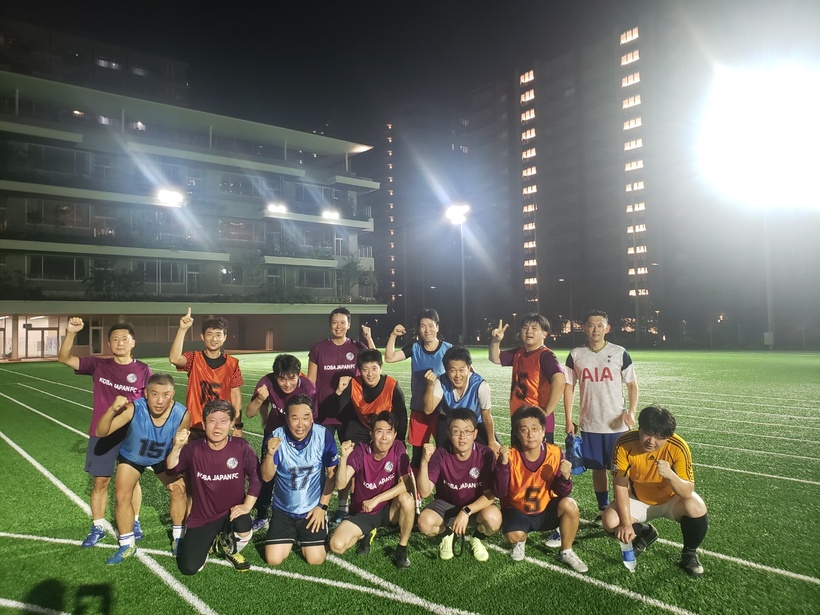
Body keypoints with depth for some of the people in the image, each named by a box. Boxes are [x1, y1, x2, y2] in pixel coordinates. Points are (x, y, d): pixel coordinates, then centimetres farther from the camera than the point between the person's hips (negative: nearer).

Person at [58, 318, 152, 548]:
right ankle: (98, 527, 24)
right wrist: (71, 333, -22)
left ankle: (134, 523, 28)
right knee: (100, 481, 9)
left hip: (132, 434, -1)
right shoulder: (98, 365, -2)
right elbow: (64, 358, -7)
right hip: (102, 433, 1)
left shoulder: (143, 370, -5)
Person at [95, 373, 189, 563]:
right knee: (123, 496, -4)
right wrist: (112, 410, -57)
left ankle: (178, 537, 20)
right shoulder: (134, 409, -40)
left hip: (163, 458, 1)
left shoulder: (182, 415, -36)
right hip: (131, 457, 0)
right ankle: (127, 546, 17)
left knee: (178, 489, -3)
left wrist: (176, 476, -10)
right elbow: (101, 433, -38)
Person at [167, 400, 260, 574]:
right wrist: (177, 447, -40)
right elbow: (172, 469, -23)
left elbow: (256, 477, -9)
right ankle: (208, 543, 27)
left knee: (243, 527, -34)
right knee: (188, 568, -9)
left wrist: (247, 505, -15)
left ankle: (229, 548, 5)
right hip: (201, 518, 1)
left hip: (232, 513, -1)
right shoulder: (194, 449, -11)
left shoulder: (241, 447, -12)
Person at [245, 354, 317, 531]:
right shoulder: (268, 382, -28)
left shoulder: (308, 388, -33)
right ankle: (262, 516, 26)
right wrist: (260, 399, -37)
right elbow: (249, 414, -20)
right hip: (274, 431, 2)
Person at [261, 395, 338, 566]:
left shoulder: (324, 436, -18)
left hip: (313, 509, -1)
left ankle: (304, 537, 28)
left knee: (315, 559, -5)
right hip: (283, 509, 1)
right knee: (273, 559, -4)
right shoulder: (276, 437, -16)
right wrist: (270, 454, -32)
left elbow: (332, 473, -7)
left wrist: (322, 506, -7)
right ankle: (291, 537, 29)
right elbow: (267, 477, -13)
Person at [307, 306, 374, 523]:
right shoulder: (318, 349, 2)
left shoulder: (357, 347, 2)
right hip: (324, 412, 0)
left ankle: (343, 506, 22)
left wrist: (369, 338, -20)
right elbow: (310, 382, 3)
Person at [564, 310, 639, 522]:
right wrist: (568, 419, 1)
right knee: (598, 468, 12)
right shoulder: (575, 355, 0)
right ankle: (603, 509, 25)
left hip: (616, 424, -1)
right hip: (590, 424, 2)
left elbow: (632, 385, 3)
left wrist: (631, 412, -12)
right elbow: (569, 387, 5)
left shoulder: (619, 353, -3)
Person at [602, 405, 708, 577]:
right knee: (611, 521, -22)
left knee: (696, 508, -32)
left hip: (671, 500, -1)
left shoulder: (678, 447, -28)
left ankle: (689, 554, 0)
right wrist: (626, 523, -25)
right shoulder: (624, 444, -26)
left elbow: (687, 492, -28)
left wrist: (670, 475, -49)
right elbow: (621, 486, -20)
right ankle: (645, 533, 15)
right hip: (639, 500, 1)